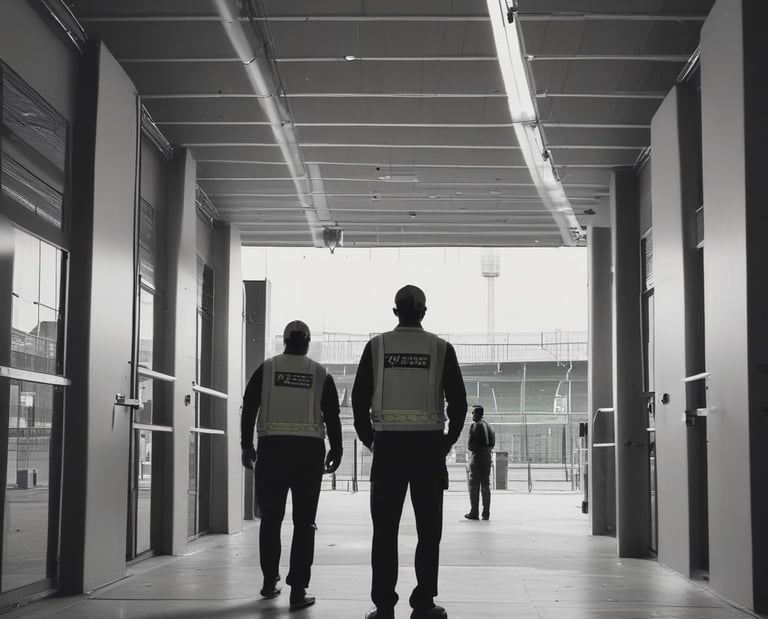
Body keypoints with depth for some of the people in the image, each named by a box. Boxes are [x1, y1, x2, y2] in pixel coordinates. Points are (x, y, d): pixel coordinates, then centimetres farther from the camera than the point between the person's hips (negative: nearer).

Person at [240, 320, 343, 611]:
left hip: (272, 448, 1)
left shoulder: (266, 369, 6)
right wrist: (336, 450, 13)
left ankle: (270, 582, 19)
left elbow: (248, 408, 4)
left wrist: (247, 446, 10)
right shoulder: (321, 374, 7)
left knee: (270, 518, 13)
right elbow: (332, 416, 5)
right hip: (309, 449, 0)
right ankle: (298, 589, -2)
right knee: (304, 522, 2)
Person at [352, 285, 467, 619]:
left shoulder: (376, 346, 2)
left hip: (387, 446, 1)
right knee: (428, 529, 8)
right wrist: (448, 439, 11)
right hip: (428, 446, 0)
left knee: (385, 530, 5)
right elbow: (458, 401, 0)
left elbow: (359, 399, 1)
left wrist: (369, 439, 11)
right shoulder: (441, 349, 2)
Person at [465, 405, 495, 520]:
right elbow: (492, 444, 15)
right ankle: (486, 513, 8)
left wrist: (472, 449, 6)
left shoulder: (475, 426, -11)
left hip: (477, 458, -7)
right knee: (486, 486, 9)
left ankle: (474, 512, -3)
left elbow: (470, 445, -12)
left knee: (474, 486, -2)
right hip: (488, 458, 7)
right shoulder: (489, 426, 13)